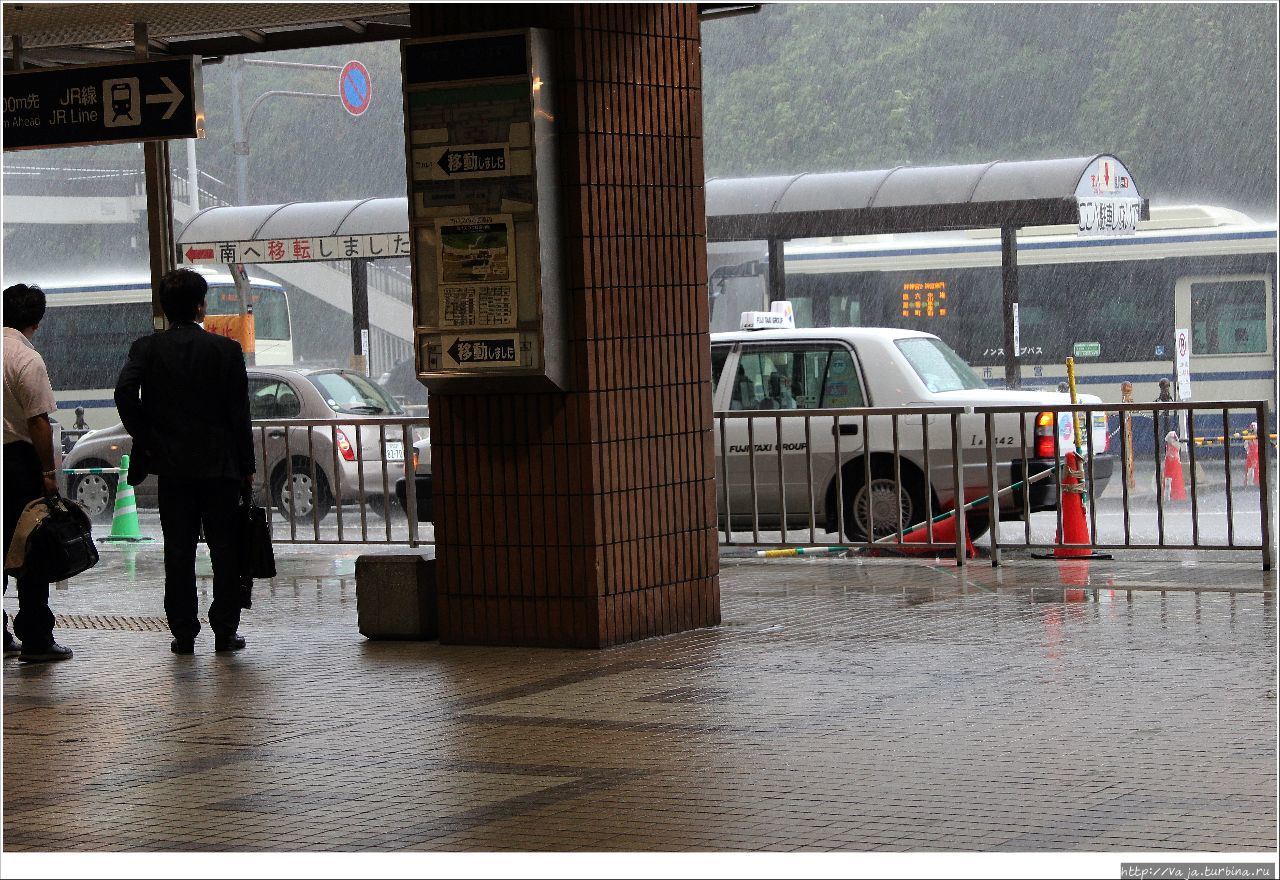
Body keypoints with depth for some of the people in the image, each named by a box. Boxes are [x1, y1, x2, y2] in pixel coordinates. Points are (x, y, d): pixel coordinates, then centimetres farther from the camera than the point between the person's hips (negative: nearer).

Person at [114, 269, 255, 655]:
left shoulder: (146, 349, -1)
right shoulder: (226, 349, -3)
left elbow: (124, 392, -16)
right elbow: (239, 414, -4)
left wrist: (145, 440, -4)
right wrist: (246, 467, 2)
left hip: (172, 465, 1)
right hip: (219, 464, -1)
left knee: (178, 552, 6)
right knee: (224, 550, 6)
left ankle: (183, 633, 7)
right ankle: (225, 631, 7)